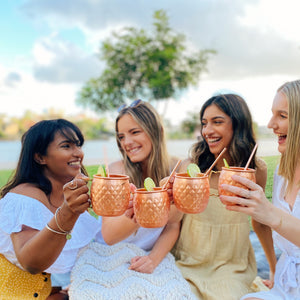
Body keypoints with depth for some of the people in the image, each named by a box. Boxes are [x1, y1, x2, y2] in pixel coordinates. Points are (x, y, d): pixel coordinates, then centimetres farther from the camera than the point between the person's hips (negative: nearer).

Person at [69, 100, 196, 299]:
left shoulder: (174, 169, -5)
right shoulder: (117, 171, -12)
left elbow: (173, 226, 2)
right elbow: (108, 236, -19)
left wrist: (154, 258, -15)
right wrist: (131, 218, -40)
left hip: (154, 257, 2)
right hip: (111, 259, -1)